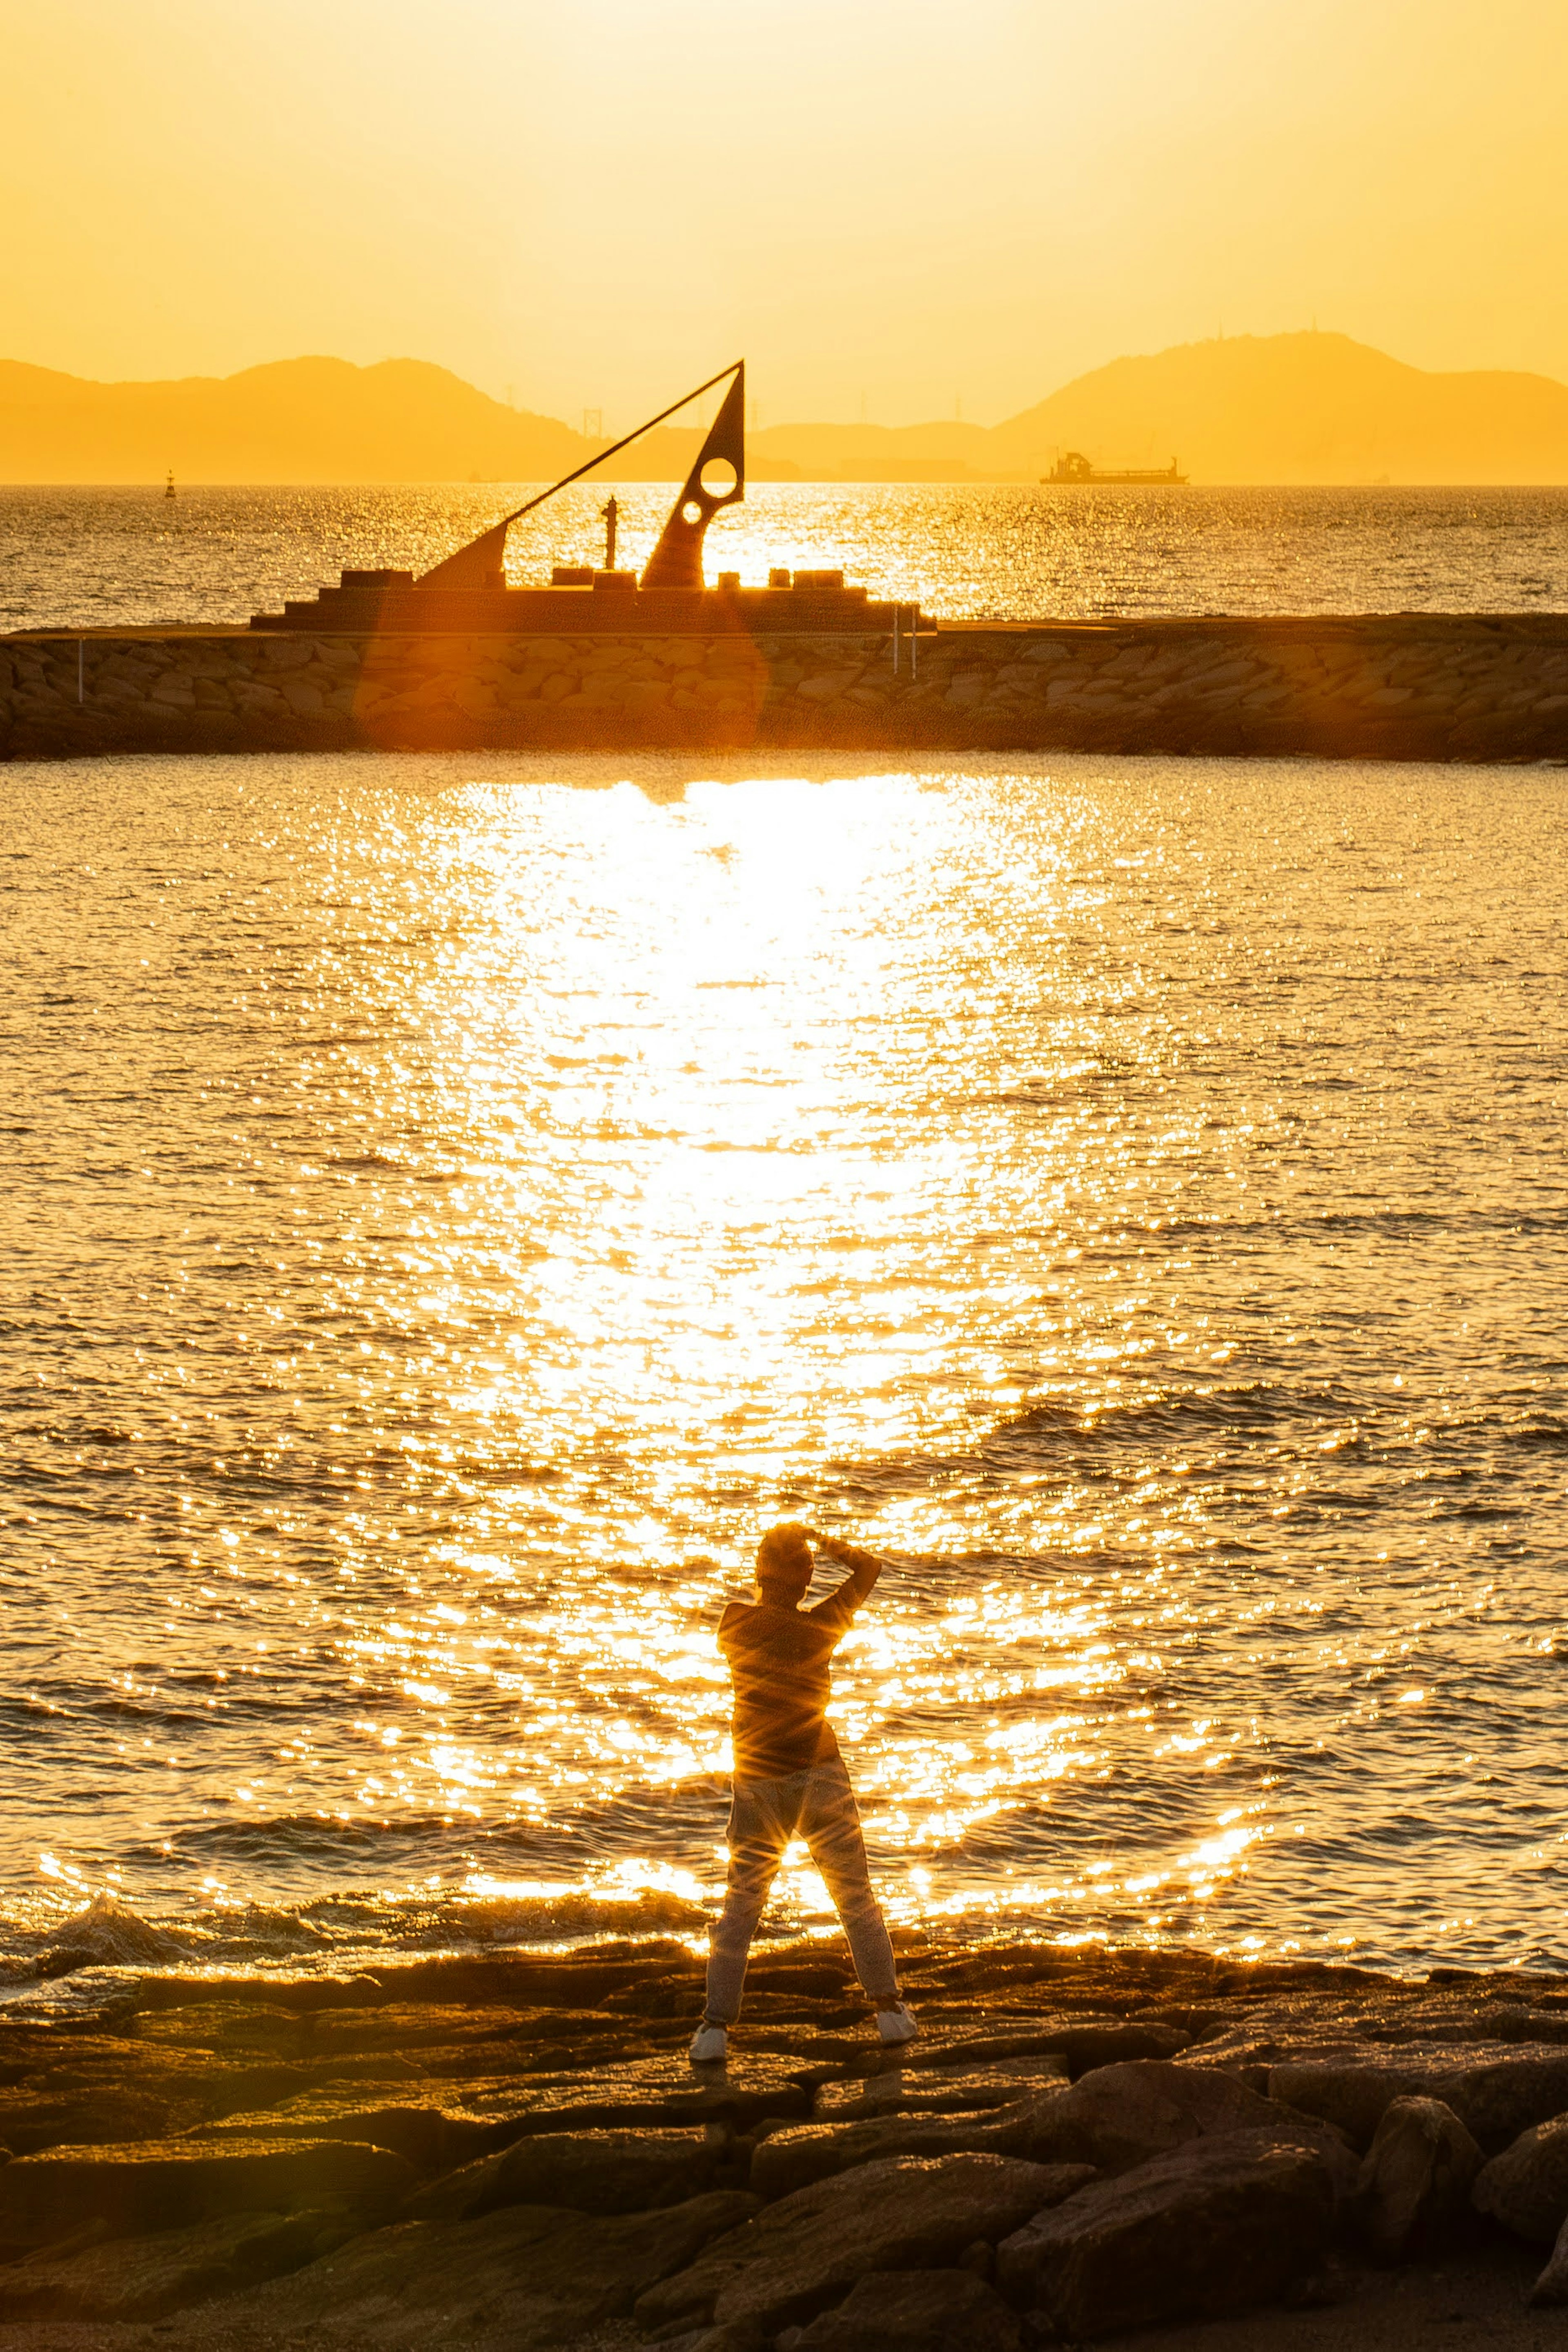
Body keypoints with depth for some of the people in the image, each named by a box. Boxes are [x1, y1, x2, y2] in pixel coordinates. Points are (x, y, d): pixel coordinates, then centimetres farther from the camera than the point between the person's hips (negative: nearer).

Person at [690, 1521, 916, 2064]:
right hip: (820, 1774, -1)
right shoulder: (821, 1628, -8)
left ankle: (716, 2026, -1)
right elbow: (868, 1567, 4)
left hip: (757, 1782, 1)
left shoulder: (735, 1622, -7)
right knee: (857, 1897, 10)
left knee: (740, 1907, 6)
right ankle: (888, 2008, 10)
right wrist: (820, 1539, 8)